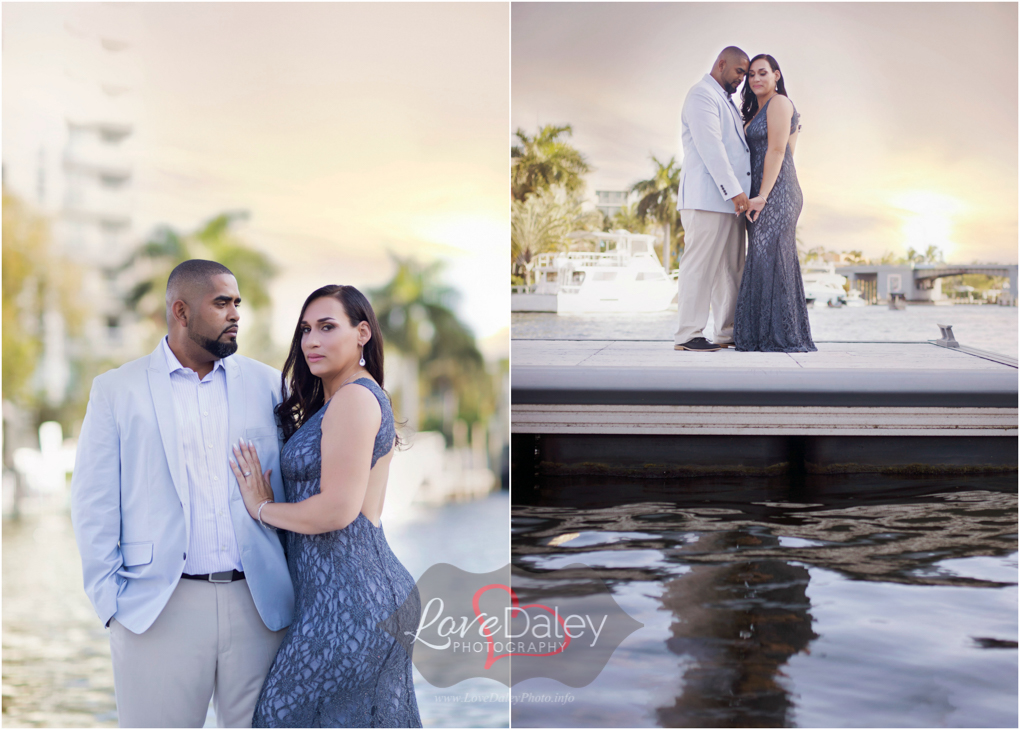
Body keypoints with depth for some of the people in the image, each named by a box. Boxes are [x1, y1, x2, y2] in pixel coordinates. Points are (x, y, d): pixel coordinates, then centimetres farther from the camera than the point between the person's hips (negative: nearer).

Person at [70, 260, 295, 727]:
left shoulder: (264, 383, 11)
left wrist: (294, 584, 6)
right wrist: (111, 600, -4)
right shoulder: (116, 390, 5)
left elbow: (291, 486, 13)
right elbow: (93, 504, 3)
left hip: (258, 603, 2)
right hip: (160, 609, -2)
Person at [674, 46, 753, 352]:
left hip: (728, 199, 10)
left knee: (730, 269, 8)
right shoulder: (702, 96, -7)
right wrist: (734, 190, -19)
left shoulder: (725, 100, 25)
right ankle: (688, 335, -8)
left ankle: (728, 332, 11)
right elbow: (711, 148, -16)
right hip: (707, 197, -10)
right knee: (700, 266, -9)